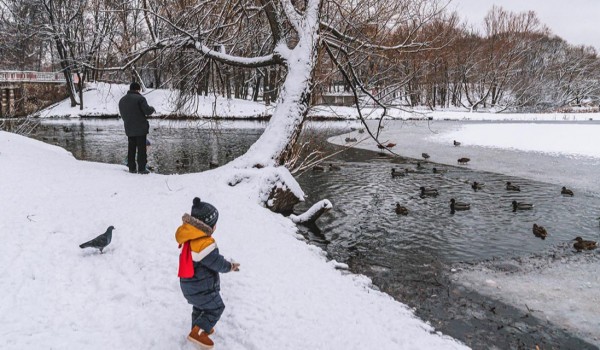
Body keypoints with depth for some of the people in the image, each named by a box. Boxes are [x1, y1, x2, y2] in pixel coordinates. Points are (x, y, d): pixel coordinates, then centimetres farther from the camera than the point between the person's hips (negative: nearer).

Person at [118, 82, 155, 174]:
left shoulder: (122, 100, 13)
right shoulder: (140, 98, -11)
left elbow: (122, 114, 17)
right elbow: (147, 111, -17)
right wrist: (152, 108, 4)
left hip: (129, 129, 6)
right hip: (140, 128, -6)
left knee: (131, 149, 12)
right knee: (141, 149, -2)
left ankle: (132, 168, 13)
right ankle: (141, 168, -2)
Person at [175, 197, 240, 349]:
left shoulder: (188, 237, -2)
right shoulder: (205, 244, -32)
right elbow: (218, 263, -21)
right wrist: (230, 266, -2)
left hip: (189, 283, 9)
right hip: (202, 287, -9)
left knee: (200, 306, 29)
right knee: (216, 307, 9)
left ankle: (199, 328, 46)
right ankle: (198, 333, 5)